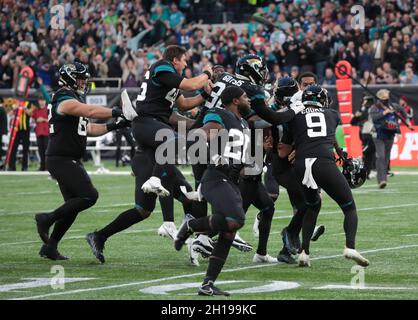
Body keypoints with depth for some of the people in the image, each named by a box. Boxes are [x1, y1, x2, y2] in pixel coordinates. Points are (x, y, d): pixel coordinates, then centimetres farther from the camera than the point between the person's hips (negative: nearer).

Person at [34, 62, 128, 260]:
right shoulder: (66, 101, -14)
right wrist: (119, 112, -24)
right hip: (60, 160, -11)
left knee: (73, 205, 11)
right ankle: (47, 219, -6)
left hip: (70, 161, 11)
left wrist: (114, 126, 10)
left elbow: (88, 129, 21)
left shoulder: (75, 101, 19)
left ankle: (50, 247, 16)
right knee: (89, 196, -16)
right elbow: (92, 112, -25)